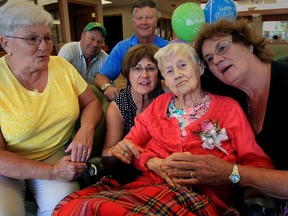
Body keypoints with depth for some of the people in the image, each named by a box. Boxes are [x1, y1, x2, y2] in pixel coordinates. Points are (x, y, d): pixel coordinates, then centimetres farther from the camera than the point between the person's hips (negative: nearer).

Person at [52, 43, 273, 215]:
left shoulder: (228, 107, 9)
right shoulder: (160, 104, 18)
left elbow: (260, 165, 3)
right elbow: (130, 144, 13)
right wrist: (151, 161, -9)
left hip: (200, 194, -3)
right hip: (147, 183, 4)